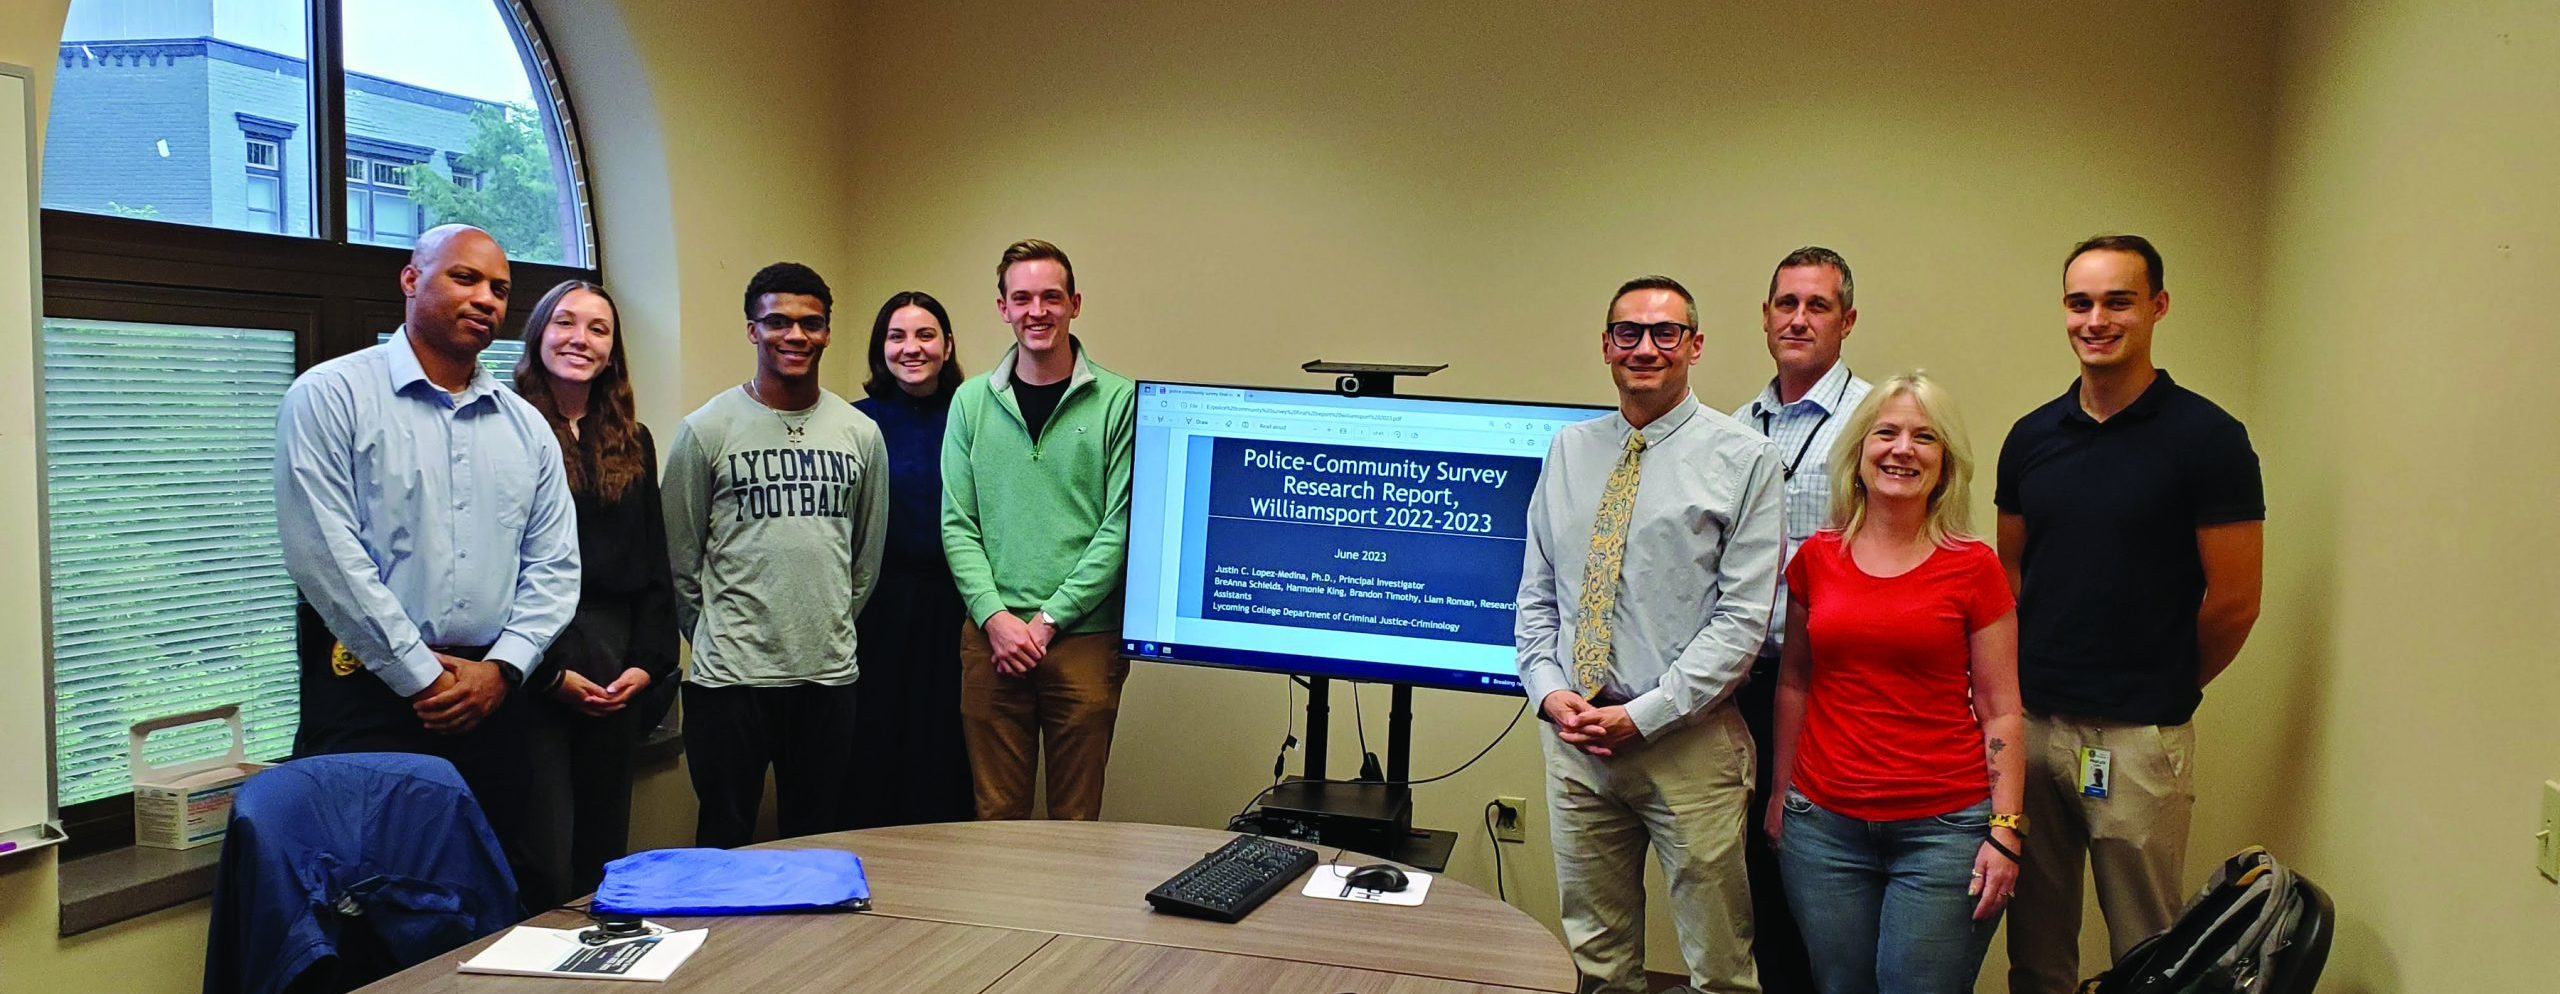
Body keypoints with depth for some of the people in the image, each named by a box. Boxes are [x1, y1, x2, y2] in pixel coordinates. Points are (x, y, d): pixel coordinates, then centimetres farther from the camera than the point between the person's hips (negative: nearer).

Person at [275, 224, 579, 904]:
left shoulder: (526, 426, 14)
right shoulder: (332, 395, -1)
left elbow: (554, 566, 11)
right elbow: (325, 554, -11)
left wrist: (501, 668, -5)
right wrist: (423, 677, -11)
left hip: (490, 694, 5)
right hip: (367, 694, -4)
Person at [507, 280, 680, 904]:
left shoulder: (633, 443, 14)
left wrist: (647, 663, 1)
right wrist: (550, 672, -13)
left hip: (617, 671, 5)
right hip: (534, 672, -5)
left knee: (605, 848, 11)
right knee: (545, 859, -6)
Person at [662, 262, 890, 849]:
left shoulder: (860, 433, 7)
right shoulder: (708, 430, -3)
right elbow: (680, 556, 3)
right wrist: (714, 636, 6)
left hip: (829, 672, 3)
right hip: (730, 673, -3)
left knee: (818, 841, 13)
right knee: (724, 843, 6)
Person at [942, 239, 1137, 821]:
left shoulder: (1118, 401, -1)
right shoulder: (972, 401, 8)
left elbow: (1120, 527, -5)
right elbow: (957, 525, 5)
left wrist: (1048, 619, -9)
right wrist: (995, 616, -8)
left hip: (1085, 637, -2)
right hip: (990, 637, 2)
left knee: (1076, 817, 7)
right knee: (996, 814, 8)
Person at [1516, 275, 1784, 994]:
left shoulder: (1742, 458, -4)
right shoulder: (1569, 450, 10)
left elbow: (1743, 616, -9)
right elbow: (1536, 594, 12)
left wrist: (1643, 714, -14)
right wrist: (1550, 691, -4)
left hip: (1687, 741, -4)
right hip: (1574, 738, 4)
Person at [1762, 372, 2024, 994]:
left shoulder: (1973, 568, -2)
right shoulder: (1816, 558, 5)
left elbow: (2000, 711, -1)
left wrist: (2006, 831, -6)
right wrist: (1779, 793, 13)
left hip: (1943, 827, -2)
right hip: (1824, 826, 2)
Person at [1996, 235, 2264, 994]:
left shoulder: (2206, 438, -8)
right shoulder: (2032, 437, 7)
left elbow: (2234, 599, -6)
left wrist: (2160, 689, 5)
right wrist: (2019, 688, 5)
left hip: (2140, 737, -4)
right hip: (2029, 723, 4)